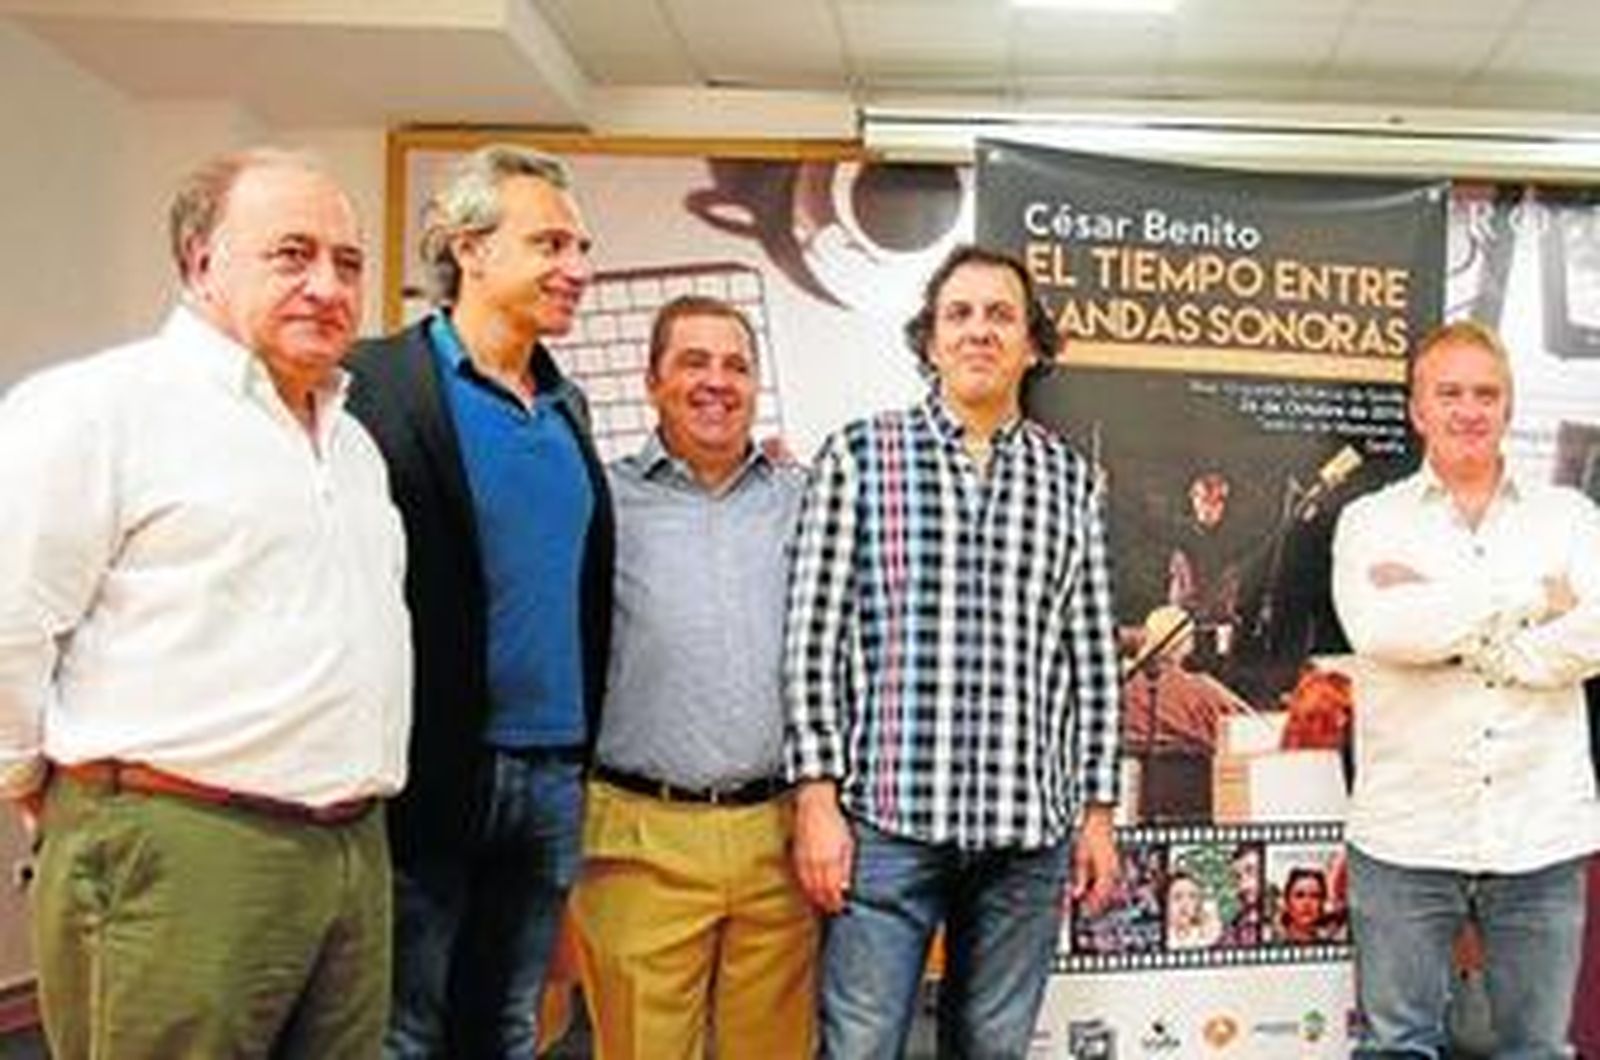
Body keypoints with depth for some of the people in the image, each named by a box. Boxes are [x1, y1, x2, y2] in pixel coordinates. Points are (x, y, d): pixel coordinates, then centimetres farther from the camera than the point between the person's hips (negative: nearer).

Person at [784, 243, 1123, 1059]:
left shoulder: (1070, 478, 12)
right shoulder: (858, 457, 3)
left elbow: (1093, 655, 12)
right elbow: (813, 634, -1)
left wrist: (1098, 808, 8)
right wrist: (817, 794, -7)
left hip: (1031, 824, 3)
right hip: (887, 813, -3)